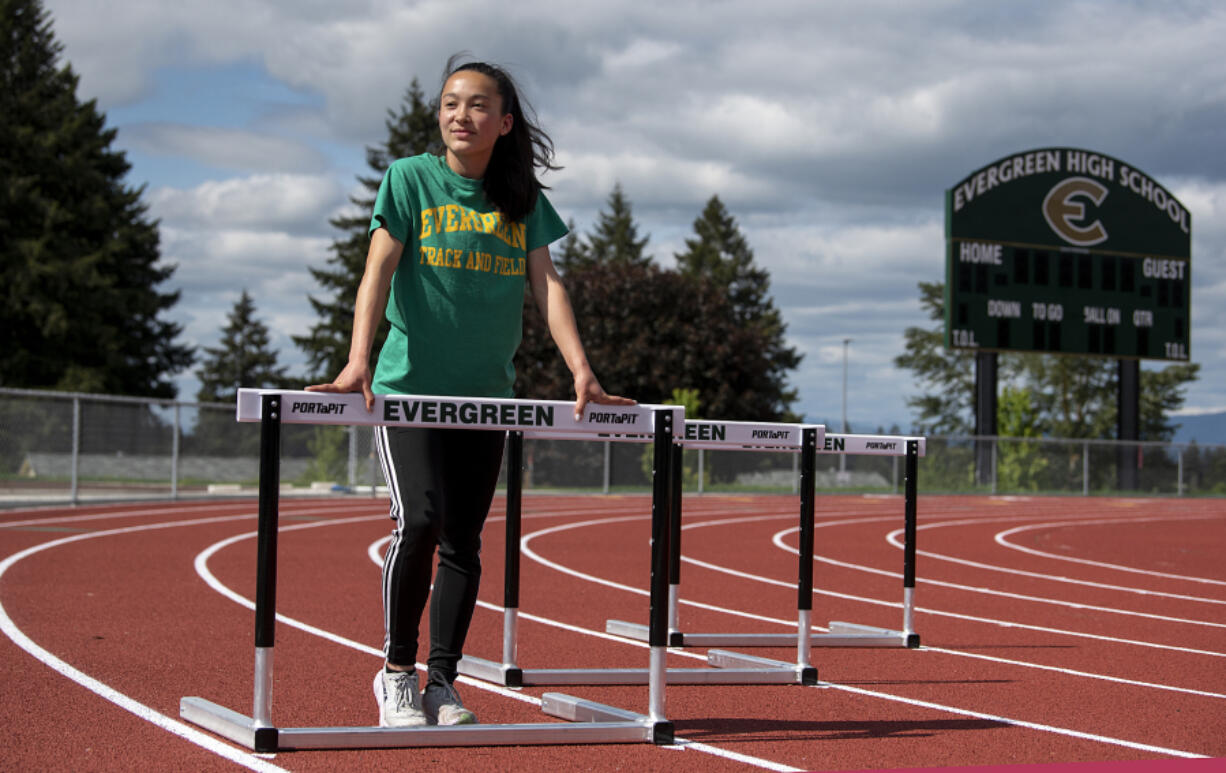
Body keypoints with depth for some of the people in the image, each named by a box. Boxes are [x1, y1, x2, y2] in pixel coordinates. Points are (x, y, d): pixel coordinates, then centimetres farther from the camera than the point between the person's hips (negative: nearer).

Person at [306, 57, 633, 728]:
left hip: (484, 395, 4)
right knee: (419, 521, -18)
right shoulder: (410, 179, -2)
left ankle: (442, 683, 12)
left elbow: (545, 285, 3)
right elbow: (378, 270, -11)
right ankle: (396, 672, -1)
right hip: (407, 387, -4)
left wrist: (581, 370, -10)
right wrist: (358, 360, -25)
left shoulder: (522, 200, 8)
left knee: (464, 540, 3)